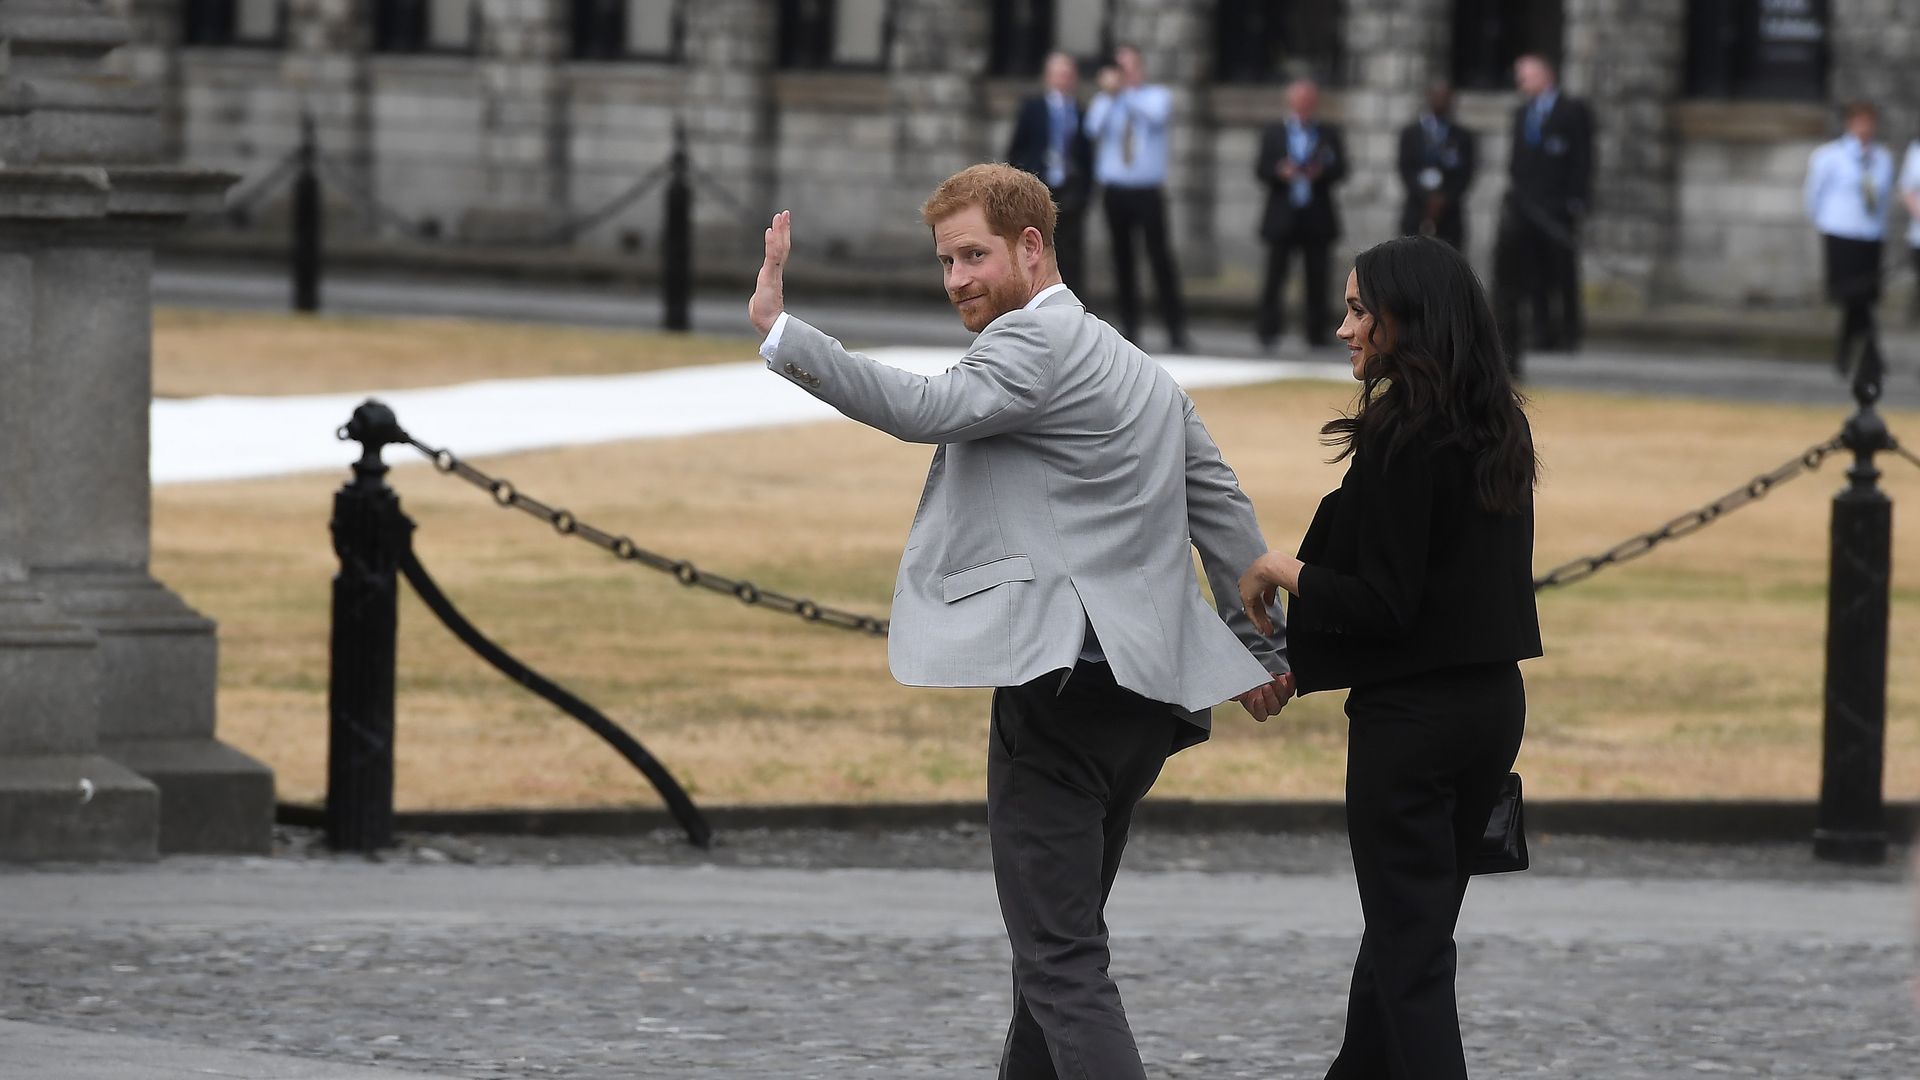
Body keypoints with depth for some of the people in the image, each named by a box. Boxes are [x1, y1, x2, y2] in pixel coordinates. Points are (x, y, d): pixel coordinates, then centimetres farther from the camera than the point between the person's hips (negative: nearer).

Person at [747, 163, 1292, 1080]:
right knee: (1058, 943, 18)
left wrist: (778, 329, -26)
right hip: (1143, 692, 10)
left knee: (1061, 961, -11)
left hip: (1060, 687, -10)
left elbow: (924, 409, -24)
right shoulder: (1140, 371, 22)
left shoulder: (1039, 341, -8)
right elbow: (1223, 511, 27)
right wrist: (1262, 648, 37)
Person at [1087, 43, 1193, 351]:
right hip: (1115, 190, 2)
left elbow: (1157, 115, -17)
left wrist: (1129, 92, -17)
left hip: (1148, 190, -2)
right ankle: (1129, 328, 10)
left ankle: (1176, 331, -9)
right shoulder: (1104, 102, 9)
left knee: (1160, 256, -8)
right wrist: (1109, 94, -17)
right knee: (1122, 258, 4)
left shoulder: (1158, 97, 5)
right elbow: (1094, 127, -10)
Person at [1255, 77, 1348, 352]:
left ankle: (1316, 330, 7)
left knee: (1317, 276, 2)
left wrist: (1321, 172, -20)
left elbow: (1340, 170, 0)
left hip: (1316, 218, 0)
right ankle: (1268, 327, 0)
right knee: (1274, 275, -4)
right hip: (1282, 217, 0)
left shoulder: (1329, 134, 8)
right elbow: (1261, 169, 2)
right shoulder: (1273, 133, 9)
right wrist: (1280, 172, -18)